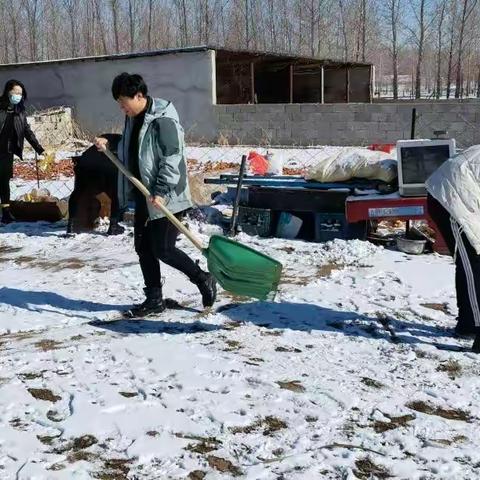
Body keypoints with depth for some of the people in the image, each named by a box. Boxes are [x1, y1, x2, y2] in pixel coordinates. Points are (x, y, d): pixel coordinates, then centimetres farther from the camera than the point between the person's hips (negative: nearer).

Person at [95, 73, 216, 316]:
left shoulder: (163, 120, -18)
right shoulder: (133, 118, 10)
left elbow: (172, 160, -21)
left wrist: (161, 193, -25)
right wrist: (108, 145, 8)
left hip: (166, 197, -9)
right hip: (143, 195, 9)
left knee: (163, 249, -6)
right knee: (143, 247, 10)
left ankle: (204, 279, 14)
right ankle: (154, 299, 21)